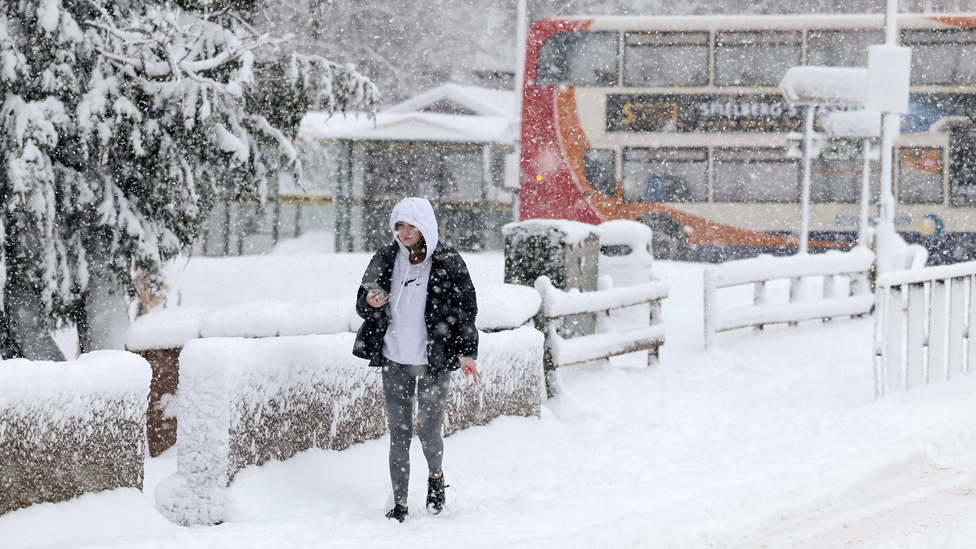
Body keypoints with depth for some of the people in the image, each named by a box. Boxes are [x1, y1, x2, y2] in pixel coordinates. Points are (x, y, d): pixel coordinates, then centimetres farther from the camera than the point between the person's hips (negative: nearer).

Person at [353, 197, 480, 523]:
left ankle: (436, 476, 28)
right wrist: (370, 302, -12)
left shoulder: (448, 263, -3)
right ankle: (399, 503, 8)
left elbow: (466, 309, 0)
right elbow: (363, 305, 13)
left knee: (428, 429, -4)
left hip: (434, 361, -3)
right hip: (394, 361, 3)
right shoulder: (385, 260, 6)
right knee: (398, 433, 1)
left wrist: (466, 352, -9)